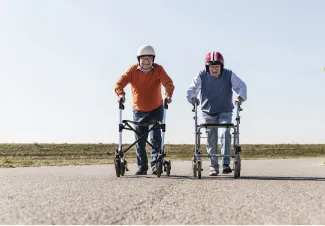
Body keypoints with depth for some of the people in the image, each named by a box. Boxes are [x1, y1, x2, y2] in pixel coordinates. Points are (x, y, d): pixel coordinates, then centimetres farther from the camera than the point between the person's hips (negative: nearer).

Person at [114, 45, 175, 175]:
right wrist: (121, 94, -36)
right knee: (139, 141, 6)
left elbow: (168, 83, -22)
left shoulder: (158, 69, -10)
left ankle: (155, 165, -6)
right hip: (138, 111, 2)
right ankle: (142, 167, 16)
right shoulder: (132, 70, -8)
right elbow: (119, 83, -16)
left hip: (156, 110, -2)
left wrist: (168, 95, -42)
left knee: (155, 137, -13)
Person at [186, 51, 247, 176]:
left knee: (226, 133, -20)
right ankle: (214, 167, 12)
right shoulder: (202, 76, -8)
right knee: (211, 139, 2)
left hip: (225, 111, -1)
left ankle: (226, 164, -19)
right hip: (208, 112, 1)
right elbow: (192, 88, -11)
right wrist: (192, 98, -34)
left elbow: (241, 85, -14)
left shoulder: (229, 75, -9)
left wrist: (240, 96, -35)